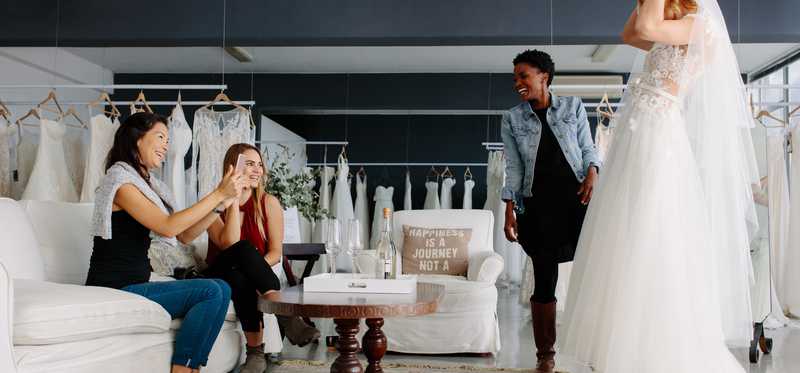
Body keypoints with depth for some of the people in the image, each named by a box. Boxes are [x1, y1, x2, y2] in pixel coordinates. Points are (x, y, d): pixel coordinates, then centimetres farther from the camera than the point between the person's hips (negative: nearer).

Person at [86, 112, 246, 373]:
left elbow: (184, 235, 12)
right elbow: (168, 227, -19)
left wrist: (220, 202, 0)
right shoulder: (120, 179, -9)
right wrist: (218, 194, -16)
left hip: (132, 287, 9)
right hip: (115, 291, -8)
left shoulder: (147, 183, 18)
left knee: (220, 291, -8)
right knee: (213, 291, -20)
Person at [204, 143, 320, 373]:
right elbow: (229, 245, -20)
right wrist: (234, 199, -21)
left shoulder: (268, 203, -1)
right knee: (244, 249, -33)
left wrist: (254, 269, -25)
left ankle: (256, 352, -36)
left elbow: (276, 253, -4)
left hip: (248, 278, 1)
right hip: (221, 279, -1)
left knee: (240, 276, -36)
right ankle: (286, 316, -37)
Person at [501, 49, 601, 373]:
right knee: (544, 280, 2)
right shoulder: (512, 119, 9)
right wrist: (509, 211, 0)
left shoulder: (573, 106, 9)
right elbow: (513, 168, 7)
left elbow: (588, 147, 11)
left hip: (578, 196, 0)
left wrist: (592, 173, -9)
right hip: (539, 203, 0)